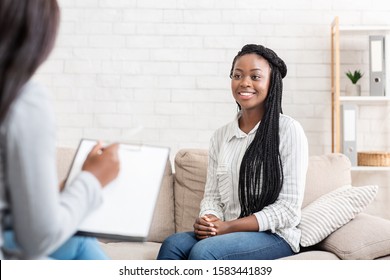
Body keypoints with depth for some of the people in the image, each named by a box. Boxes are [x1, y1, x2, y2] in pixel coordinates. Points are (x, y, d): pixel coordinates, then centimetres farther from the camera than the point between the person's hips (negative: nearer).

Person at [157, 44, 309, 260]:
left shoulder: (288, 130, -5)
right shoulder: (221, 136, 11)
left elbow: (288, 209, -8)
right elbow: (212, 196, 12)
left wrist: (229, 226, -16)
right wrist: (208, 220, -13)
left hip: (275, 235, -4)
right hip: (226, 232, 5)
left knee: (203, 251, -32)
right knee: (173, 245, -25)